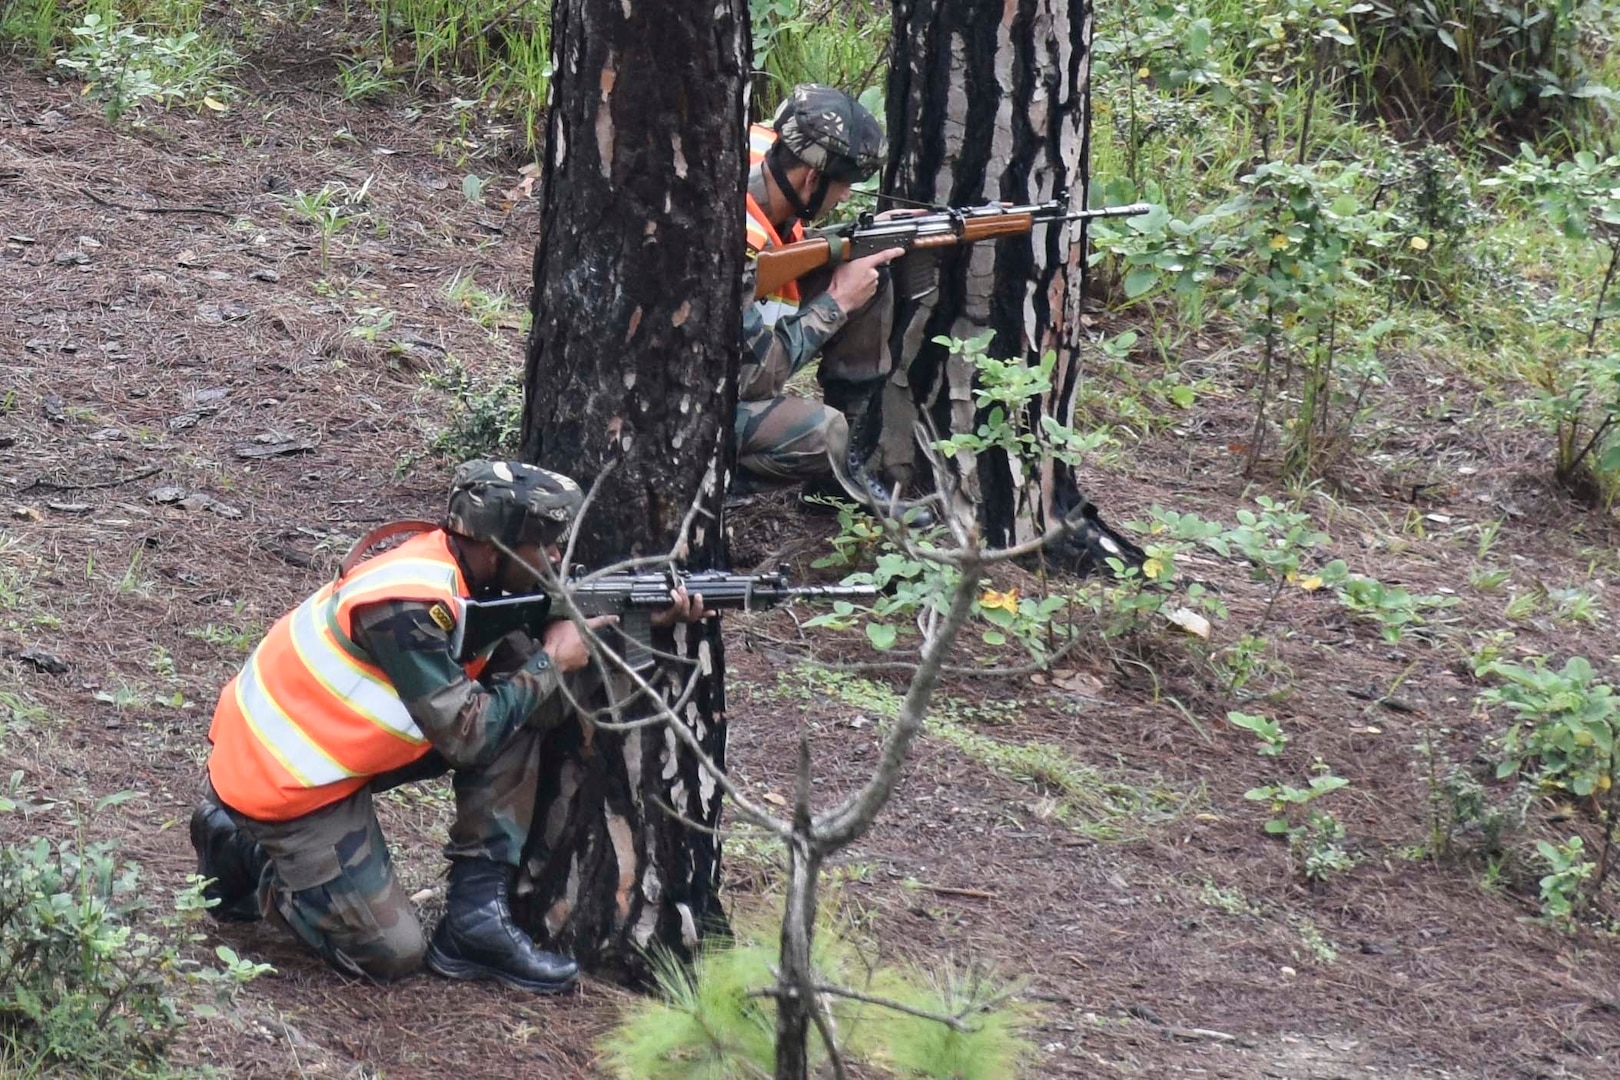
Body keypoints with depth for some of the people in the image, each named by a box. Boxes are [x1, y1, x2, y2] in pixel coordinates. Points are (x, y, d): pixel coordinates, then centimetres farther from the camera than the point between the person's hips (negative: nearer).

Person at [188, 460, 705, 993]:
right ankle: (247, 858, 12)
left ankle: (478, 917, 2)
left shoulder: (470, 582, -2)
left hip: (338, 741, 9)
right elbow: (467, 736, -26)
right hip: (277, 775, -9)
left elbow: (546, 704, -1)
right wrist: (551, 659, -15)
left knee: (518, 726, 0)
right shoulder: (410, 602, -29)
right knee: (393, 954, -5)